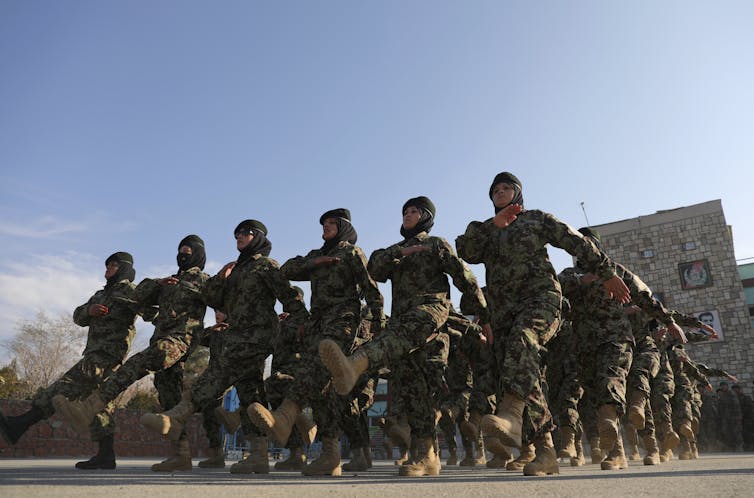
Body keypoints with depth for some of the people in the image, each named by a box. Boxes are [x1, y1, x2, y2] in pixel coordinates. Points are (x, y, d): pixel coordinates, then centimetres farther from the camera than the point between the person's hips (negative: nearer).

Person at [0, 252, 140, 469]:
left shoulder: (131, 291, 0)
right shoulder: (101, 294, 27)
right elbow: (78, 317, 17)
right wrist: (90, 310, -6)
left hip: (108, 354, -9)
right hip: (95, 353, 9)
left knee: (68, 385, -18)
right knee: (98, 403, 5)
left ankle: (18, 425, -23)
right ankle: (106, 456, 5)